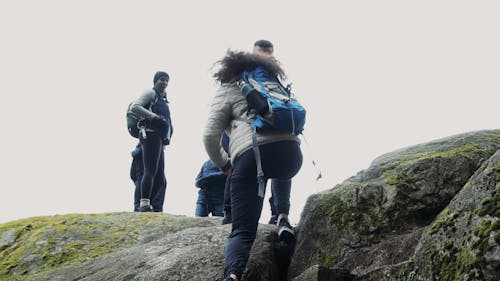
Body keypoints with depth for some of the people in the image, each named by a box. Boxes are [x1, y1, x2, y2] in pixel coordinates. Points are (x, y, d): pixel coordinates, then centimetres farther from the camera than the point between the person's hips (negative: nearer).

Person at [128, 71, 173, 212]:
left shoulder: (162, 99, 27)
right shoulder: (150, 93, 1)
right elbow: (134, 107, -14)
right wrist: (155, 117, -17)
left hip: (160, 139, 10)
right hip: (151, 135, -10)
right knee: (150, 171, -18)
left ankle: (156, 207, 7)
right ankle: (144, 204, -24)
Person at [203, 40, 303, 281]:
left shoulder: (227, 90, 20)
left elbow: (210, 136, 8)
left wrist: (223, 165, 23)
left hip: (251, 155, -3)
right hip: (291, 152, 4)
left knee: (243, 230, -2)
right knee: (281, 174, 41)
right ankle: (282, 219, 20)